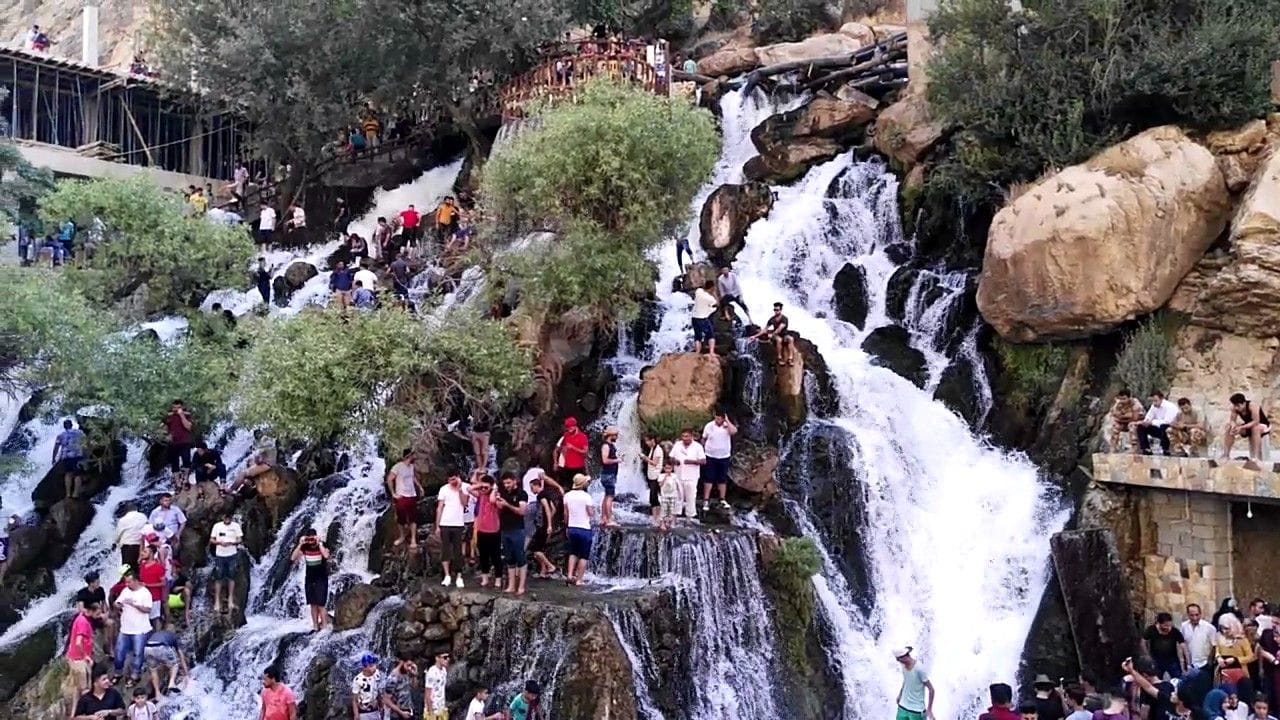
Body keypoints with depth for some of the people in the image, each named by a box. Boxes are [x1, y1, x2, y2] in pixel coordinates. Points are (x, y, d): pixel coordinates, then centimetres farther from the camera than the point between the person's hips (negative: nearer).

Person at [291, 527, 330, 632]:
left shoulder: (322, 545, -12)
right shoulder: (304, 547, -2)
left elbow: (326, 556, -32)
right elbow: (293, 558, -12)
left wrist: (319, 544, -31)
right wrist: (300, 544, -19)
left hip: (321, 579, -4)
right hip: (309, 579, 4)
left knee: (320, 605, -7)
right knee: (313, 604, 7)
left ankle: (324, 628, -4)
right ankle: (315, 627, 13)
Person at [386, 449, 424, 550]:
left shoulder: (412, 467, 6)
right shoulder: (398, 467, -13)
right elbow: (389, 480, -13)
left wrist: (420, 487, 10)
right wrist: (393, 494, -13)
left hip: (412, 496, 5)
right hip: (401, 496, -5)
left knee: (413, 519, 1)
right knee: (400, 518, 7)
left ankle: (413, 540, 4)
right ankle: (402, 537, 26)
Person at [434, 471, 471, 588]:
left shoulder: (465, 487, 0)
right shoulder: (444, 489, -1)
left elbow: (464, 503, -12)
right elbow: (439, 508, 0)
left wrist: (460, 489, -16)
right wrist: (437, 526, -1)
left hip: (458, 524, 0)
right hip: (445, 524, 0)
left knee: (458, 551, 5)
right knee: (445, 550, 2)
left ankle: (459, 577, 8)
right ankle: (447, 576, 7)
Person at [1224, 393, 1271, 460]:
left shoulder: (1252, 405, -32)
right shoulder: (1234, 408, -15)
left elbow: (1256, 422, -36)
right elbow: (1232, 421, -10)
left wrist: (1241, 427, -41)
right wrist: (1233, 426, -34)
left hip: (1263, 425, -6)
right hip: (1248, 426, 6)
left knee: (1255, 428, -39)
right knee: (1229, 429, -12)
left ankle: (1257, 456, -39)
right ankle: (1225, 455, -9)